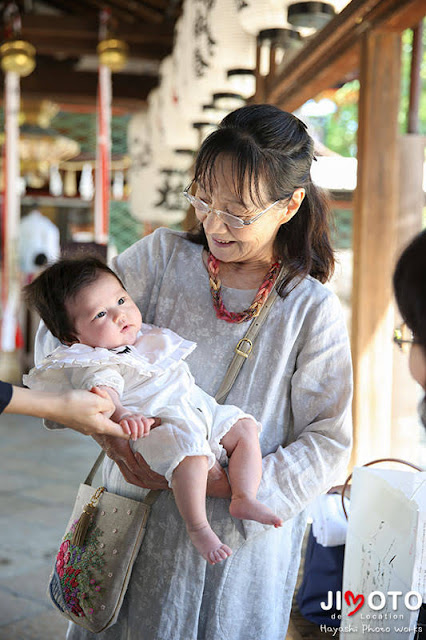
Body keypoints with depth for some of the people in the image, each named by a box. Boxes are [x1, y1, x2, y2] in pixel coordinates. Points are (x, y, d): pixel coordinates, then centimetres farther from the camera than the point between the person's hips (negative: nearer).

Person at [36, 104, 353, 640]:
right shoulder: (162, 257, -3)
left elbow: (330, 441, -9)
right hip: (136, 519, 2)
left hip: (239, 541, -2)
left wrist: (227, 482, -21)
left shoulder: (312, 309, -8)